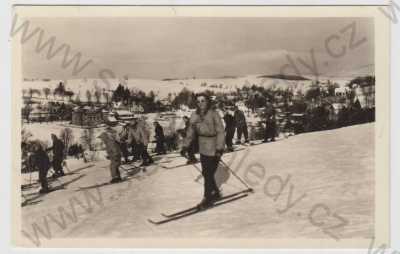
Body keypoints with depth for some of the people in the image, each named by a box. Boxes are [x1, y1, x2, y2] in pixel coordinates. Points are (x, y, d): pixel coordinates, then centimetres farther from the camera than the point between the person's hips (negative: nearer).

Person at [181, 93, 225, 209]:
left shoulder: (214, 115, -16)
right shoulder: (195, 116, 2)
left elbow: (220, 132, -18)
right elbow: (190, 132, 10)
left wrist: (219, 148, -25)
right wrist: (185, 146, 10)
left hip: (214, 148, -6)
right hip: (203, 148, 6)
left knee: (208, 174, -3)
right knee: (206, 173, 13)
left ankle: (207, 198, 10)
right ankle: (216, 193, 33)